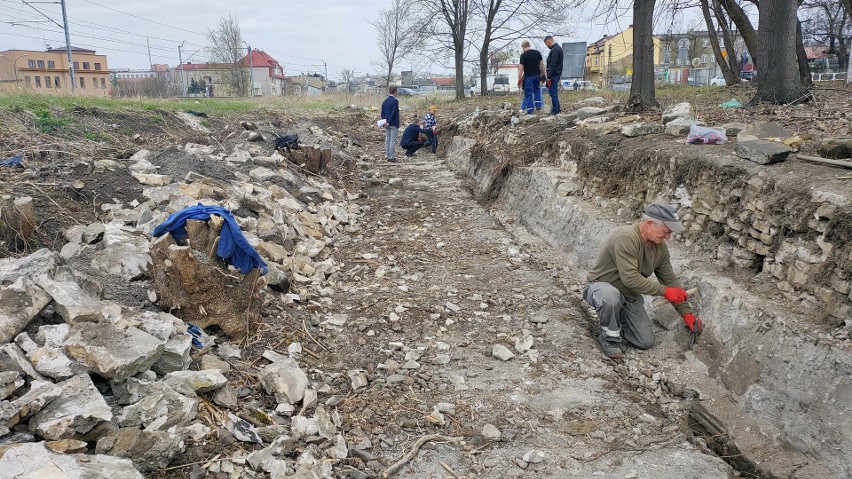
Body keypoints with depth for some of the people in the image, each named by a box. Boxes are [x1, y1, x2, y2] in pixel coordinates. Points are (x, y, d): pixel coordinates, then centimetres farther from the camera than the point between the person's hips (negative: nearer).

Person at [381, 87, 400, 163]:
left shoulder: (384, 101, 11)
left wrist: (385, 121, 2)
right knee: (393, 141, -5)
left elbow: (382, 113, 10)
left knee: (387, 140, 10)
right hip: (393, 124, -8)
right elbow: (394, 113, -18)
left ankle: (388, 156, 15)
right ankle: (392, 157, -5)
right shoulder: (395, 101, -13)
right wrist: (389, 122, -13)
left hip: (387, 124, 8)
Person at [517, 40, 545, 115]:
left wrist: (519, 80, -7)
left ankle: (530, 111, 2)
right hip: (537, 75, 5)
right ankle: (538, 105, 20)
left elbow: (521, 69, -12)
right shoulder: (537, 52, 4)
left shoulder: (523, 55, -10)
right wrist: (543, 75, 16)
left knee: (528, 93, 1)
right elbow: (542, 65, 7)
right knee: (537, 90, 27)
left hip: (528, 77, -5)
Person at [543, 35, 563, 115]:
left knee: (552, 92, -5)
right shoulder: (558, 48, 16)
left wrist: (549, 77, -21)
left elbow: (553, 65, -22)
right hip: (556, 74, 10)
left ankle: (555, 110, 0)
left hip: (554, 75, -10)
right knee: (554, 92, 16)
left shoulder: (555, 50, -17)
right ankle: (558, 108, 20)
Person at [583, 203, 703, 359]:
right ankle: (610, 337, -14)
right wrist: (664, 291, -27)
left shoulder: (660, 247, -3)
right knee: (611, 298, -43)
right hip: (601, 286, -7)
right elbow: (630, 278, -34)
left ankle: (616, 320, 24)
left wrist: (687, 313, 4)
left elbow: (671, 280, 6)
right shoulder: (626, 238, -29)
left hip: (630, 296, 7)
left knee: (646, 343, -2)